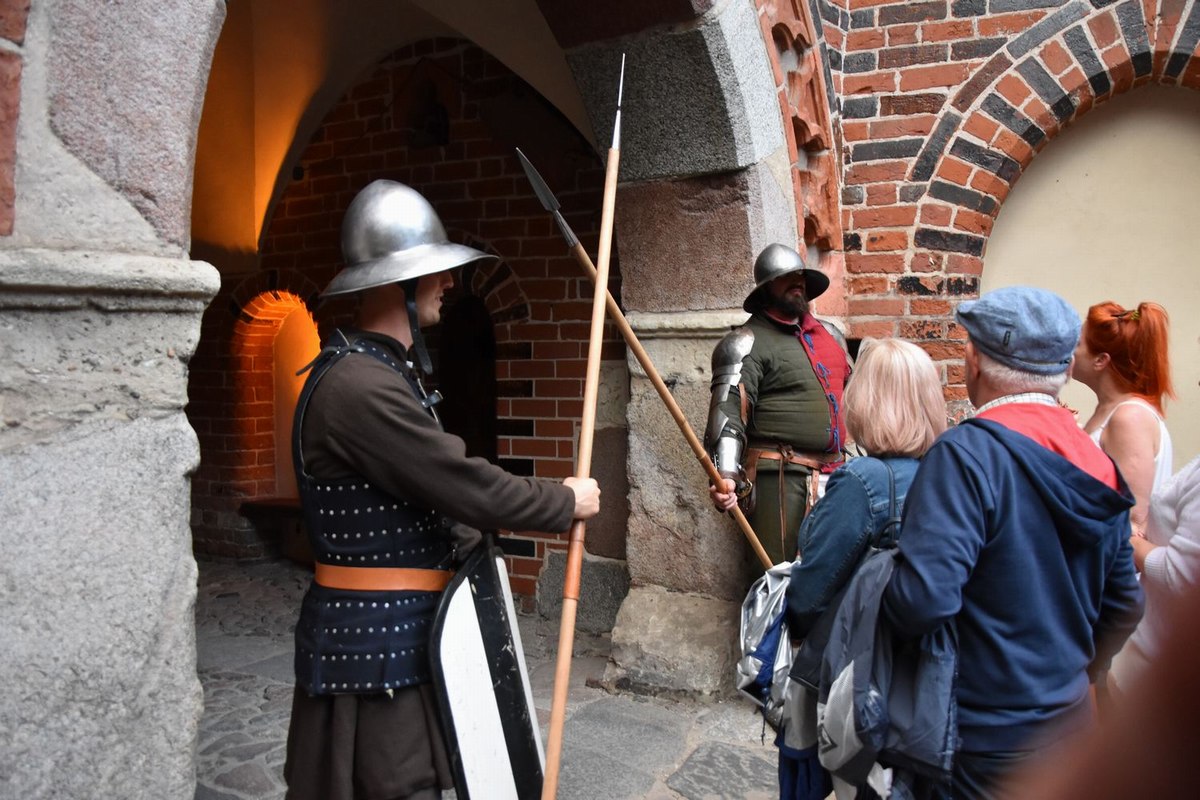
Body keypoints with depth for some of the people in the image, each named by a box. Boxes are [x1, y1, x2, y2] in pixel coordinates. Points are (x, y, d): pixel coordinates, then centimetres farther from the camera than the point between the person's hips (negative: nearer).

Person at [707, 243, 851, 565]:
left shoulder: (830, 334, 17)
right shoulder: (747, 343, -7)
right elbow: (728, 412, -18)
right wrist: (726, 476, -31)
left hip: (834, 475, 7)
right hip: (780, 477, -7)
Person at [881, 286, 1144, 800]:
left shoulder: (968, 454, -23)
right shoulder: (1096, 464, 1)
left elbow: (924, 597, -32)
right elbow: (1124, 604, 10)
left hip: (991, 736, -7)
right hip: (1074, 719, 7)